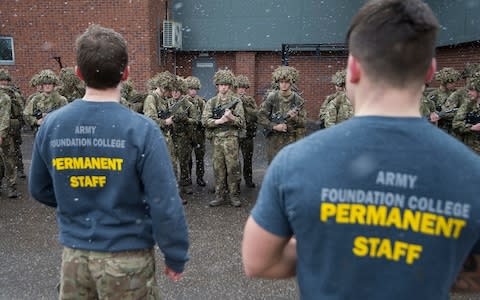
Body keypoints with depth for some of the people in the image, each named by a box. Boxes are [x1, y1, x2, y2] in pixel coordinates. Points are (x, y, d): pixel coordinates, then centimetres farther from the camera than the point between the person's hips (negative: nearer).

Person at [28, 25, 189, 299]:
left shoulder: (51, 125, -6)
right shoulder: (141, 130, -20)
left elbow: (40, 190, 6)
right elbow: (165, 204, -20)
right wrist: (176, 257, -7)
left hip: (73, 252, 4)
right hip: (127, 256, -3)